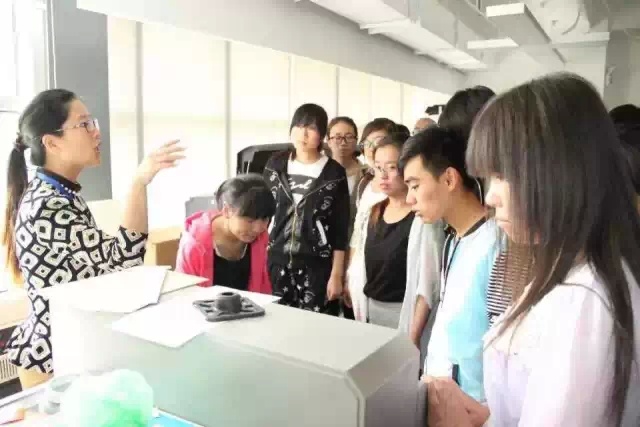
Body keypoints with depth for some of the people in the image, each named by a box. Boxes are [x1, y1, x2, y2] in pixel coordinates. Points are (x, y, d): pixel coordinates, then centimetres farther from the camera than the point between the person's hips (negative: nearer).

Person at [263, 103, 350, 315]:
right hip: (277, 262, 3)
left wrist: (337, 274, -5)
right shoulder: (276, 164, 5)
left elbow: (340, 228, -3)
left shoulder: (334, 172, -3)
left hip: (317, 266, -2)